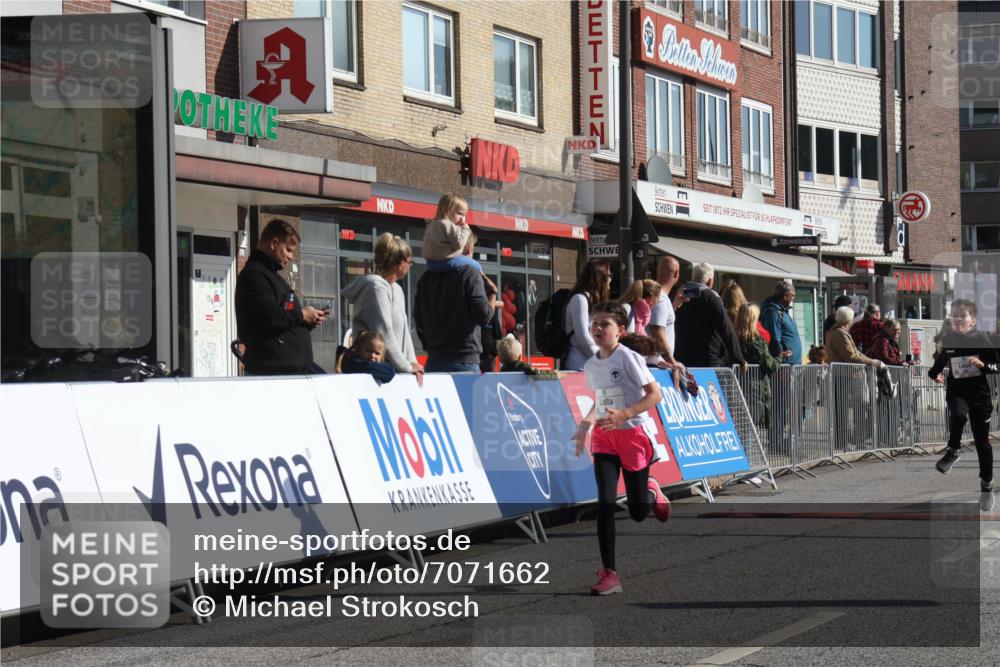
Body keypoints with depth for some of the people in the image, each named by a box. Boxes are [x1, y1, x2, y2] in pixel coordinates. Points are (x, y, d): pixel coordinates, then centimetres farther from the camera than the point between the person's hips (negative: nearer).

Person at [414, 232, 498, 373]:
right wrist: (492, 293, 4)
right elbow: (483, 316, -13)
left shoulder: (426, 278, 10)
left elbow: (419, 322, 12)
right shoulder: (470, 275, -8)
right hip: (464, 361, -6)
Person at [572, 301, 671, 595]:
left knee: (637, 513, 3)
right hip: (604, 438, 4)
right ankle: (609, 574, -9)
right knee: (605, 504, -10)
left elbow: (655, 395, -15)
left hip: (633, 435, -4)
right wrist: (587, 424, 5)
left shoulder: (628, 358, -13)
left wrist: (624, 414, -26)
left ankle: (651, 492, 41)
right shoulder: (590, 365, 5)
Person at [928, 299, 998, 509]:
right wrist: (935, 374, -3)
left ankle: (987, 485, 20)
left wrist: (983, 365, -22)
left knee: (982, 441, 5)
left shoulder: (983, 339, -8)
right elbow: (940, 362, 15)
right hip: (956, 391, 1)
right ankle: (953, 450, -8)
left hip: (980, 394, -1)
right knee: (958, 415, -35)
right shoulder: (947, 339, -1)